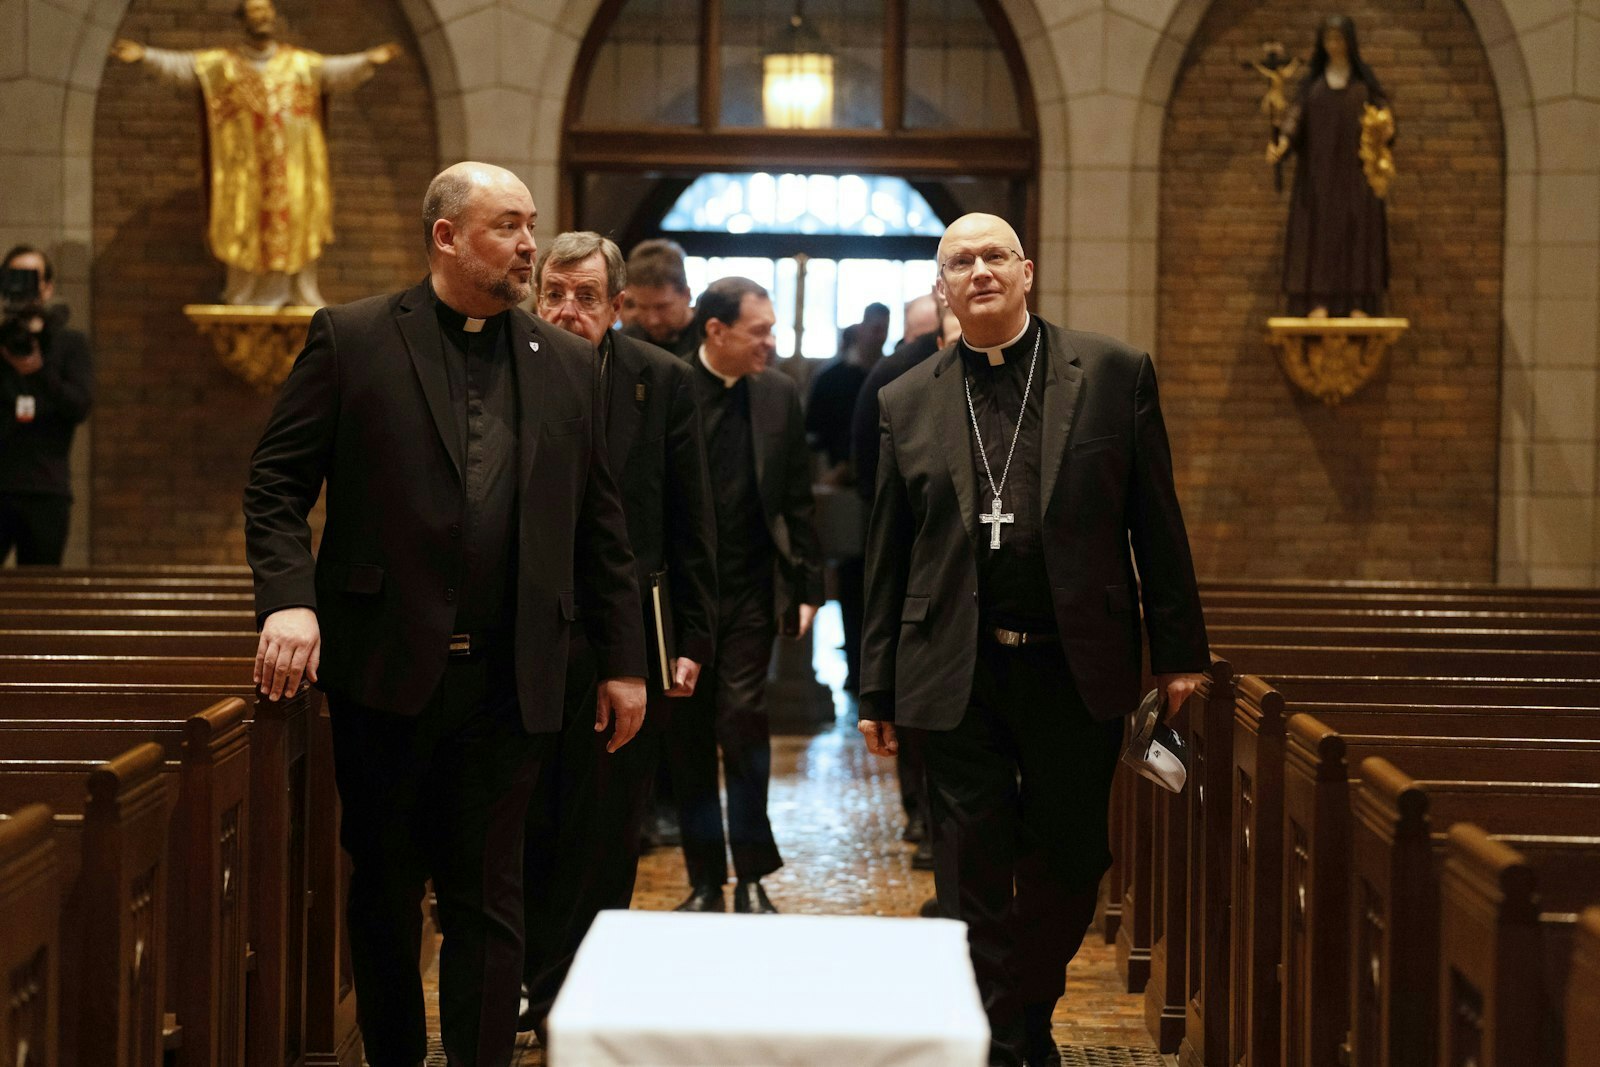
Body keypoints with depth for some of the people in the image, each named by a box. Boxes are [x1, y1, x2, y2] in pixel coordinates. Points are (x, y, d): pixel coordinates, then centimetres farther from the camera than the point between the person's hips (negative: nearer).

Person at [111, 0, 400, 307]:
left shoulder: (300, 62, 9)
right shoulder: (222, 63, 8)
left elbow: (336, 70, -1)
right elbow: (182, 65, 0)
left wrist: (367, 60, -18)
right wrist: (145, 55, -14)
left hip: (292, 164, 1)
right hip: (243, 165, -1)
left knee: (295, 225, -1)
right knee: (247, 230, -1)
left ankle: (302, 294, 6)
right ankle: (246, 297, 6)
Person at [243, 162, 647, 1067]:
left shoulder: (568, 363, 9)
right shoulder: (353, 339, 1)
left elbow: (600, 523, 11)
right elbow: (278, 481, -1)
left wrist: (623, 660, 9)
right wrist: (288, 599, -15)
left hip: (510, 682, 2)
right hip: (386, 668, -1)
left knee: (489, 898, 4)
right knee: (385, 889, 12)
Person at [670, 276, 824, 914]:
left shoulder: (778, 395, 4)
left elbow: (797, 501, 8)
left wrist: (807, 588, 4)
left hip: (749, 592, 1)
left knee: (742, 722, -6)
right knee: (689, 736, 6)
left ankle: (751, 878, 5)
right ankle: (704, 880, 17)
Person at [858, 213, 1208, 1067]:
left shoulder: (1113, 373, 3)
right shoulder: (905, 404, 7)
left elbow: (1156, 523, 3)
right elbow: (885, 558, 9)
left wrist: (1179, 649, 0)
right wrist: (876, 688, 7)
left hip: (1078, 670, 0)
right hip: (959, 676, 0)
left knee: (1069, 861, 9)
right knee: (974, 878, 2)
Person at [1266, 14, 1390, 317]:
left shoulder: (1364, 79, 8)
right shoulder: (1313, 79, 10)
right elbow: (1296, 114, 0)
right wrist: (1281, 145, -19)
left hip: (1353, 169, -1)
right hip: (1318, 168, 1)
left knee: (1358, 230, -6)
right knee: (1318, 230, -6)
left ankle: (1358, 303, -6)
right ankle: (1319, 302, -7)